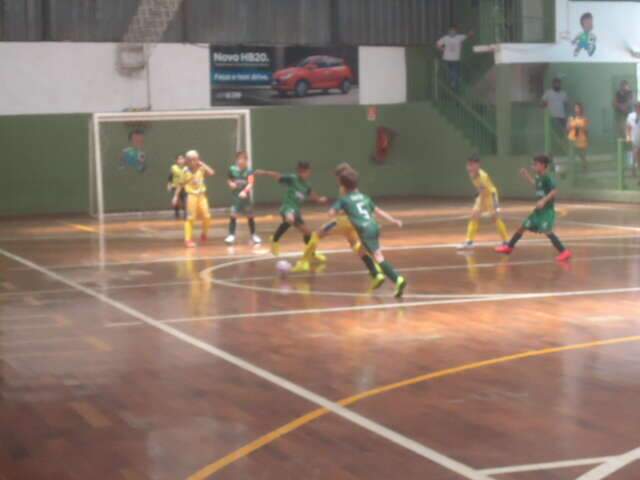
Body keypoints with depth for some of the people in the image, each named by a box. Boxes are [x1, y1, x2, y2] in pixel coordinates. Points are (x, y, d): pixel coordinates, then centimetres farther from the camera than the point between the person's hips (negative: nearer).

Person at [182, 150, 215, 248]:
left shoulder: (201, 169, 0)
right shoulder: (186, 172, -4)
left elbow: (212, 172, -16)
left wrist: (202, 164, -9)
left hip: (201, 195, 2)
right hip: (191, 196, -2)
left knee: (207, 216, -4)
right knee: (190, 218, -1)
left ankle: (204, 234, 24)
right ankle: (188, 239, 4)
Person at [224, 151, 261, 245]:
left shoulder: (249, 171, -11)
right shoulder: (232, 169, -4)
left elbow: (250, 183, -21)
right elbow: (229, 180, 12)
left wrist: (244, 191, -37)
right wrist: (230, 183, -11)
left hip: (246, 196, -1)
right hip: (236, 196, 1)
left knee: (250, 216, 9)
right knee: (233, 215, -11)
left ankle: (253, 236, 23)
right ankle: (231, 236, -6)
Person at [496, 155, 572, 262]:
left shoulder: (548, 178, -17)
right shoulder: (539, 178, 9)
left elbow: (554, 191, -27)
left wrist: (544, 201, -34)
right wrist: (527, 176, 24)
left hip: (547, 209, -9)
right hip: (539, 209, 9)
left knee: (547, 231, -21)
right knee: (523, 226, 15)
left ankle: (564, 252, -18)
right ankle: (509, 247, 29)